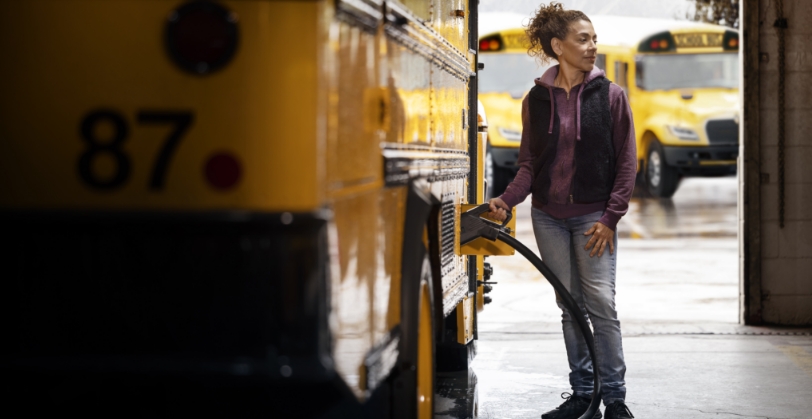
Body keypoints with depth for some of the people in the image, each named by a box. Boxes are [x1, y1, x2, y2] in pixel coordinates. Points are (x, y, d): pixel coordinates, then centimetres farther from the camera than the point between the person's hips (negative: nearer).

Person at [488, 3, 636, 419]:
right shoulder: (537, 99, 4)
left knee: (600, 303, -8)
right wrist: (507, 199, -10)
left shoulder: (610, 95, -2)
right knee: (570, 306, 8)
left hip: (593, 216, -2)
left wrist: (610, 217, -9)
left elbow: (626, 163, -2)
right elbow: (529, 162, 7)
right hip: (549, 216, 3)